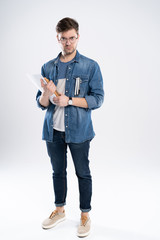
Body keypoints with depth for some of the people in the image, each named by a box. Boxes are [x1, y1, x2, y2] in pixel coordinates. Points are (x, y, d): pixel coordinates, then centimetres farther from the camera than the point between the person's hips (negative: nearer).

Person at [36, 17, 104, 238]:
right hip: (53, 130, 4)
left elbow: (98, 99, -8)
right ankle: (60, 210, 36)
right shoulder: (48, 68, 6)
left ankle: (85, 215, 27)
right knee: (58, 171, 17)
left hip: (78, 130, -3)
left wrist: (69, 100, -19)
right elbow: (41, 104, 6)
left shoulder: (90, 66, -3)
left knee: (83, 173, 8)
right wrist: (46, 94, -17)